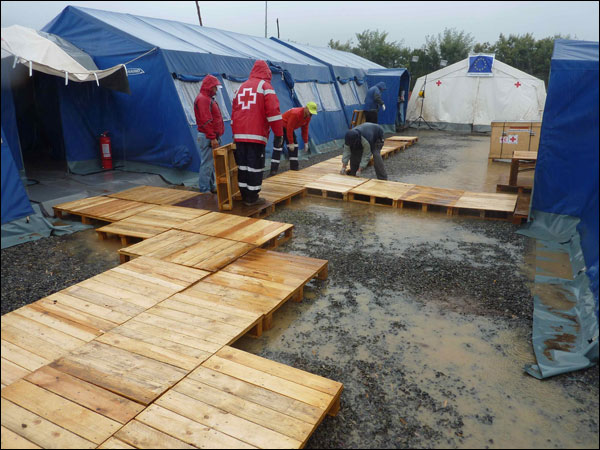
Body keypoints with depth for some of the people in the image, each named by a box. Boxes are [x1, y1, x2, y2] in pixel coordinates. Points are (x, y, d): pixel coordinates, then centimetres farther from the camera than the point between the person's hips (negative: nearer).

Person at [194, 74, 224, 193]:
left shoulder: (209, 98, 21)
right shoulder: (203, 99, -12)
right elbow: (206, 121, -20)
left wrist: (216, 137, 21)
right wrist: (212, 138, -22)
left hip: (213, 137, 11)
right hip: (207, 138, -11)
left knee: (211, 164, 15)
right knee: (207, 164, -8)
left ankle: (211, 186, 24)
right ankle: (204, 190, -5)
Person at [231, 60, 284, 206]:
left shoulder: (241, 87, 19)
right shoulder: (265, 86, -1)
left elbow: (234, 111, 21)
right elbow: (273, 111, -11)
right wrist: (279, 134, -9)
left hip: (239, 135, 6)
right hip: (256, 134, -6)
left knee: (242, 165, 11)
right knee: (255, 166, -1)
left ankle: (245, 195, 18)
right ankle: (252, 198, 2)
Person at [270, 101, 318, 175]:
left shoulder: (308, 116, -6)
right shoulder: (295, 114, -32)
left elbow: (305, 129, 5)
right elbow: (290, 128, -30)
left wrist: (306, 142, 3)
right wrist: (291, 143, -25)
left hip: (290, 128, 9)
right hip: (281, 127, -9)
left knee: (294, 146, 5)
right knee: (278, 147, -15)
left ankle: (294, 168, 12)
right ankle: (273, 170, -17)